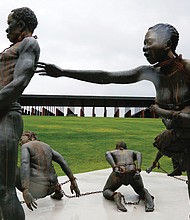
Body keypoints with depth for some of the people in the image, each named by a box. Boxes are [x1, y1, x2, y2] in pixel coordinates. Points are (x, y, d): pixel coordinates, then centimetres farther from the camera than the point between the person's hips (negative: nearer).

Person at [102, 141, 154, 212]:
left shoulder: (112, 152, 30)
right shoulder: (131, 152, 35)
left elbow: (107, 154, 4)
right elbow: (139, 154, 11)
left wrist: (115, 168, -9)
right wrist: (138, 170, -2)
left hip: (119, 172, -2)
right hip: (132, 172, 2)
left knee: (106, 192, 18)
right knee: (141, 190, 29)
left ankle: (115, 196, -19)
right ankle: (148, 198, -9)